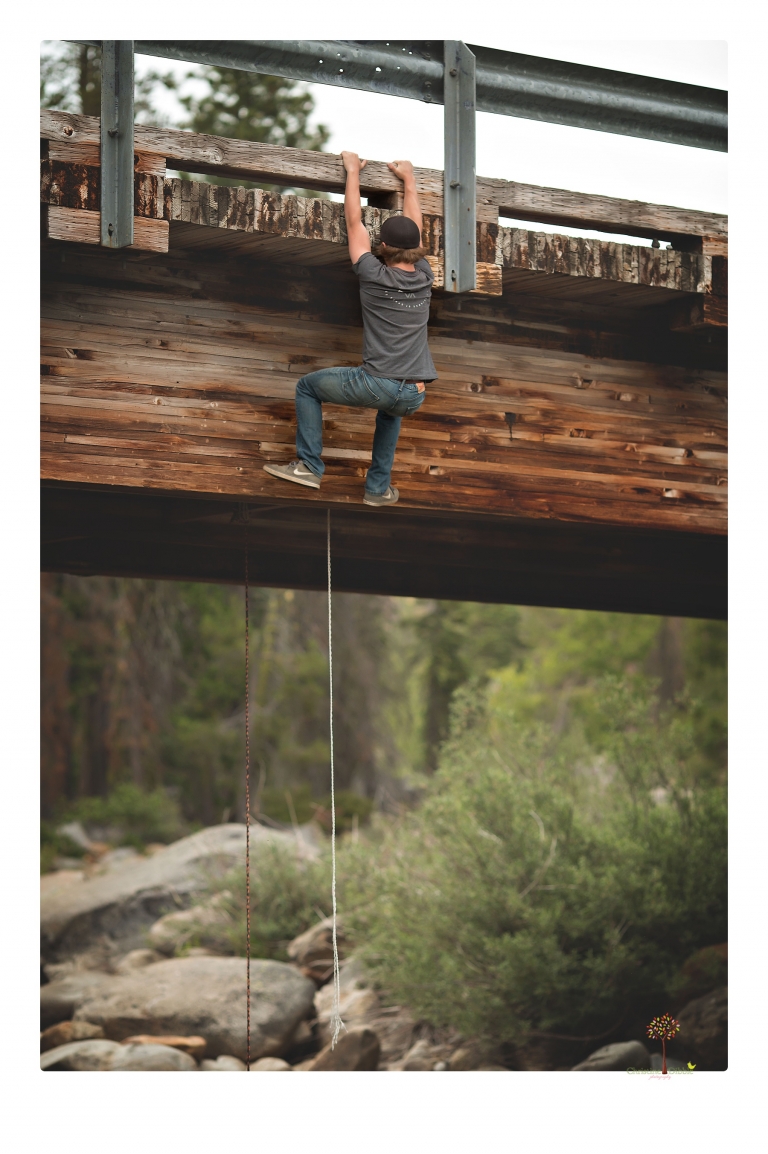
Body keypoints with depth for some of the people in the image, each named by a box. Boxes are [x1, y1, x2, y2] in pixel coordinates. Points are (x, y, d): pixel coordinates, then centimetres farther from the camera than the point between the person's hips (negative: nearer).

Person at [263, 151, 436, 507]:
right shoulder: (424, 277, 10)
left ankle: (309, 465, 11)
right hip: (414, 397, 5)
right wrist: (408, 178, 40)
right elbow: (415, 228, 27)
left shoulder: (374, 276, -2)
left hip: (377, 382, -5)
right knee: (391, 410, 40)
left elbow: (354, 222, 11)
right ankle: (379, 487, 31)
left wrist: (353, 171, 23)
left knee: (308, 387, 19)